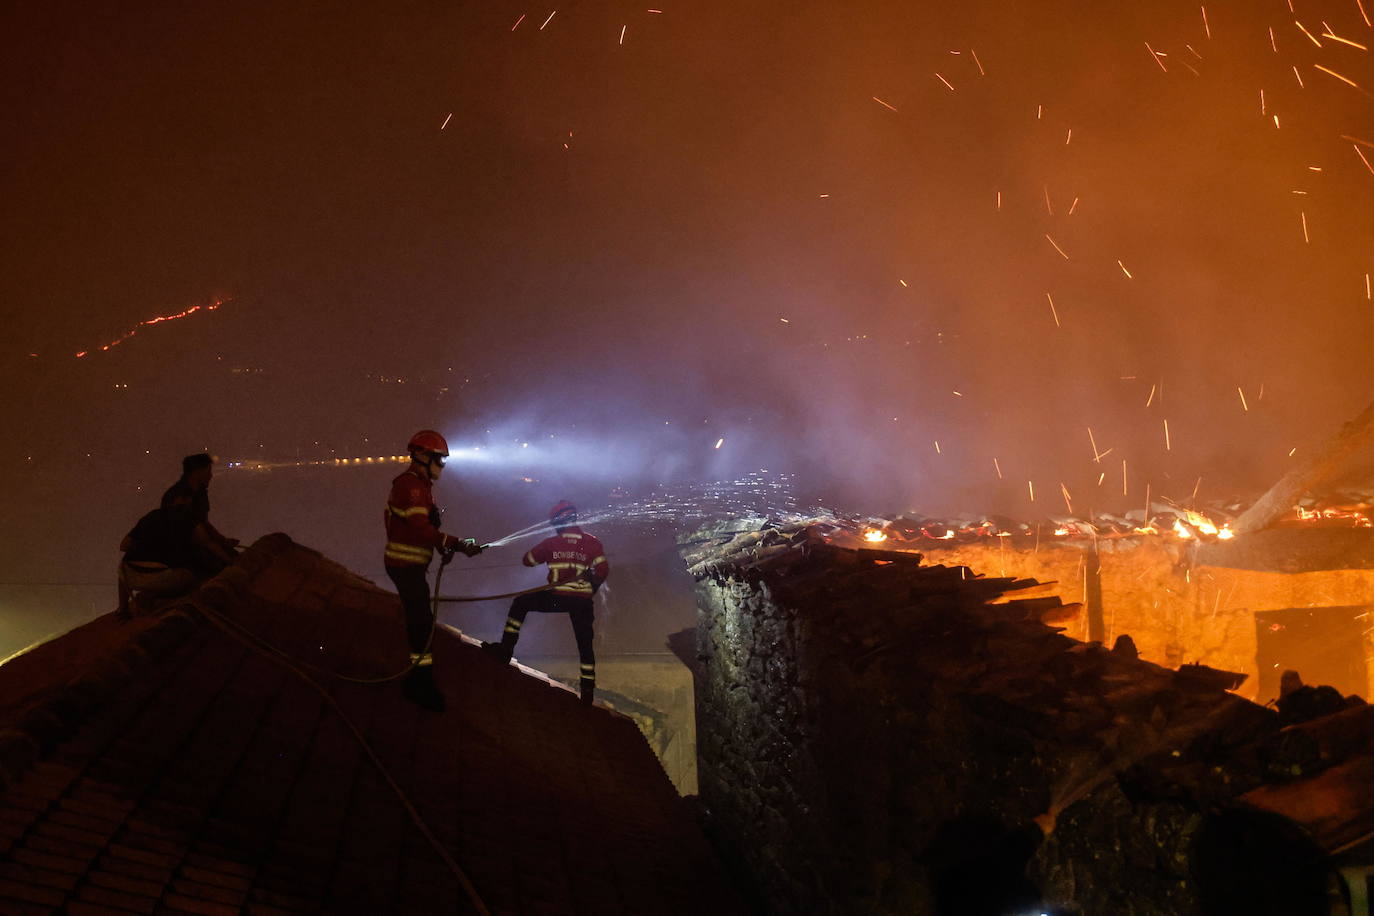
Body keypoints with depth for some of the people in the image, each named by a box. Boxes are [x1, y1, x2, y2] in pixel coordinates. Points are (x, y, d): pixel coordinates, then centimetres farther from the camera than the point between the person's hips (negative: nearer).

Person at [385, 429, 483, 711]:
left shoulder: (420, 484, 16)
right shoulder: (410, 485, -19)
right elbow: (420, 529, -28)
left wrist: (443, 546, 6)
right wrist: (457, 544, -28)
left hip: (411, 563, 11)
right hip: (405, 564, -11)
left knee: (419, 619, 17)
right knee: (422, 621, -11)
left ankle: (417, 680, 28)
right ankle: (422, 684, -7)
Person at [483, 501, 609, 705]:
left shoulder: (551, 543, 1)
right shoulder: (592, 543, 3)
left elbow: (528, 560, 13)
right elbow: (603, 570, -3)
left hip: (557, 597, -2)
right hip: (583, 602, 2)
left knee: (520, 603, 18)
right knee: (585, 645, 12)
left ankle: (506, 648, 10)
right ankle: (588, 691, 9)